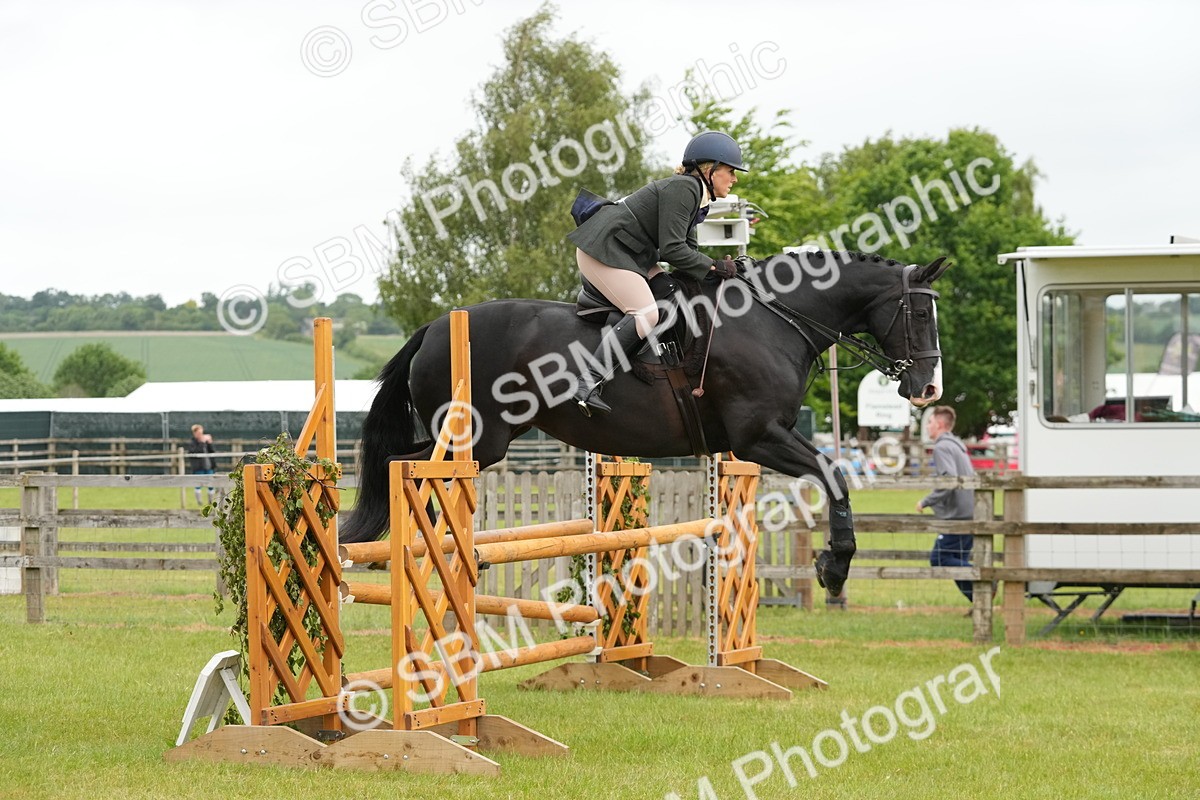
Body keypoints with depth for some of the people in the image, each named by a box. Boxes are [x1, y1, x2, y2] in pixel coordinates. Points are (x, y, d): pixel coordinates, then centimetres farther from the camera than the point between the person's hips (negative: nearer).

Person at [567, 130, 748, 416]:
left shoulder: (696, 194, 15)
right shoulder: (683, 188, -17)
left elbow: (687, 251, 14)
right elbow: (672, 250, -22)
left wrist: (722, 265, -1)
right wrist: (713, 267, -13)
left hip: (628, 251, 11)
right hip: (602, 249, -11)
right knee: (646, 314, -23)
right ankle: (587, 384, -28)